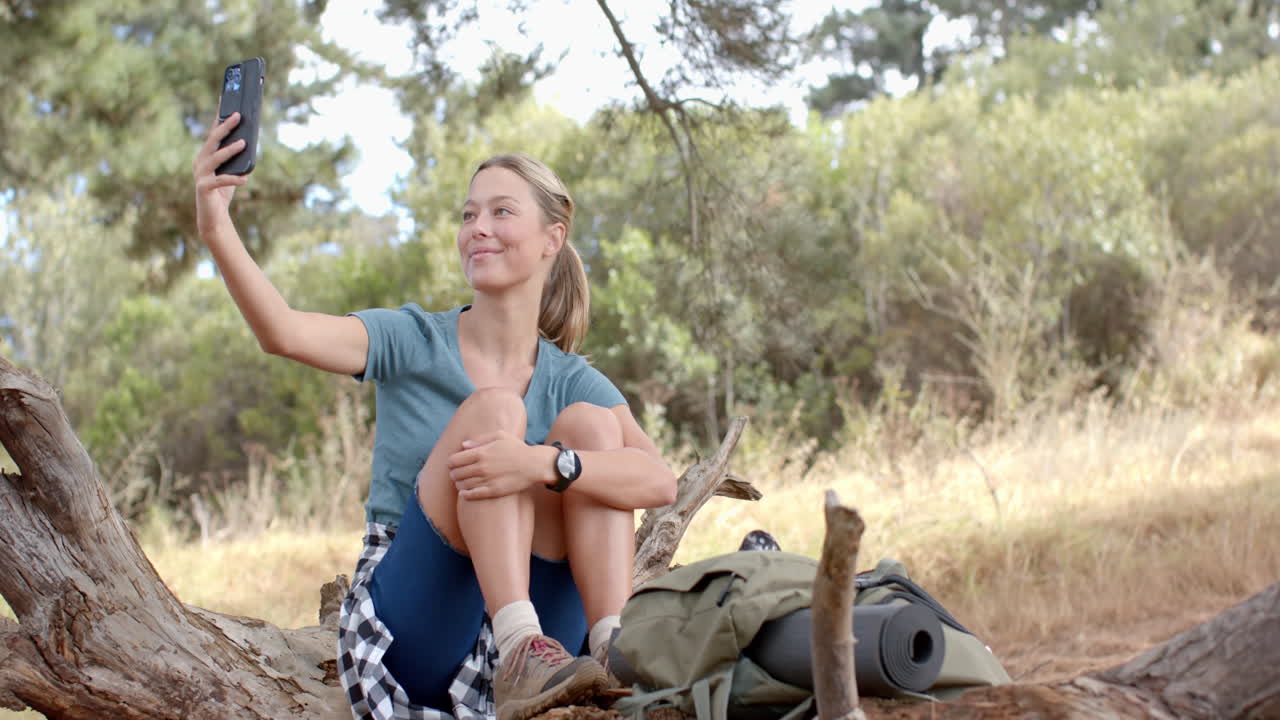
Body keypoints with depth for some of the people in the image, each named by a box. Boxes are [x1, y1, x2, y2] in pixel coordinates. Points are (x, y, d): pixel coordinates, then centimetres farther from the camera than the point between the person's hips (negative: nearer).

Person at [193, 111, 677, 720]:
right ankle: (520, 652, -37)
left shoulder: (572, 382, 6)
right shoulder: (414, 342, 2)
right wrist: (217, 229, -33)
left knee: (587, 422, -13)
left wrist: (545, 464, -30)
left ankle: (614, 646, -27)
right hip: (410, 636, -2)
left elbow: (660, 482, -13)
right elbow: (283, 333, -17)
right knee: (492, 407, -20)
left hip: (538, 618, 2)